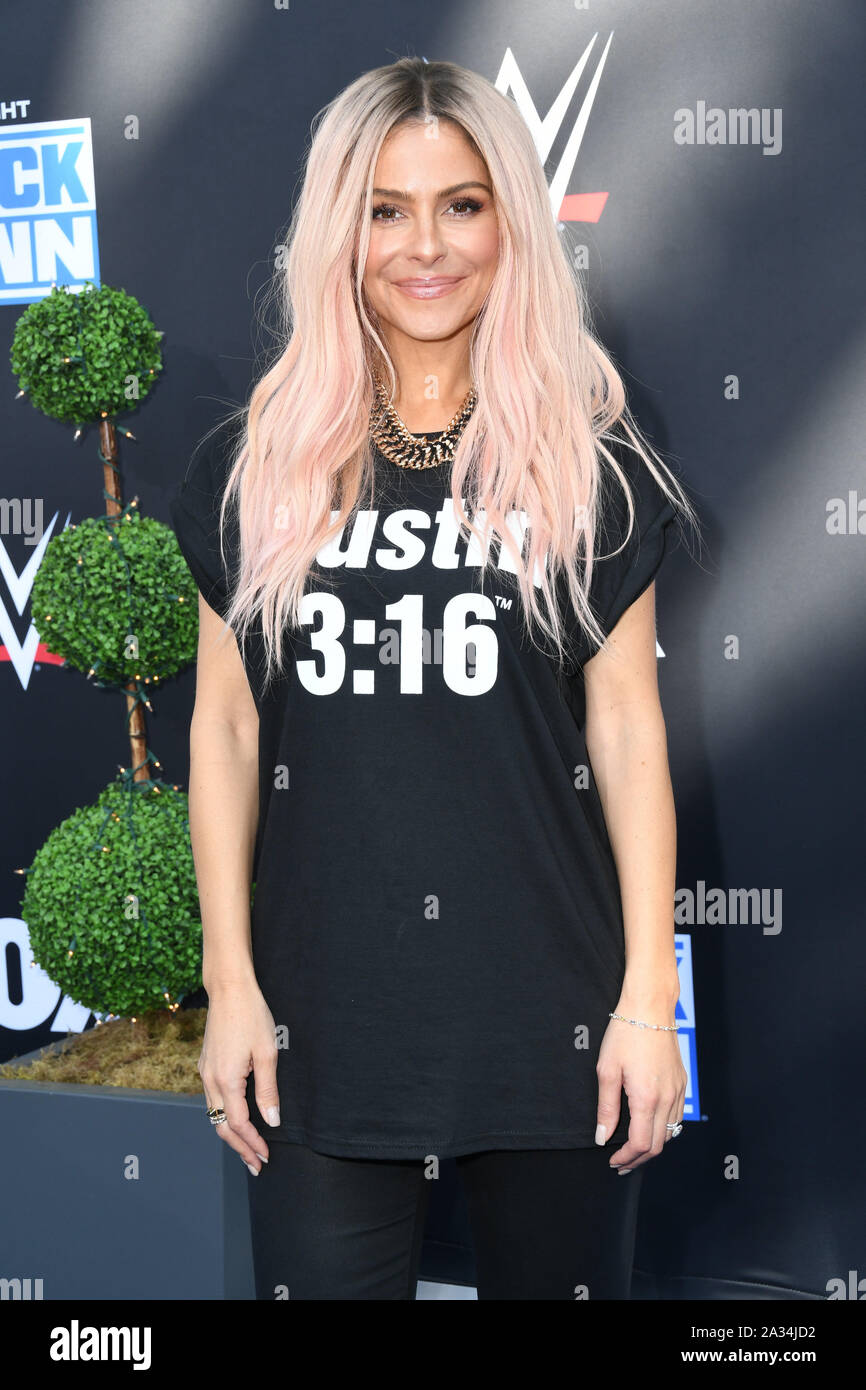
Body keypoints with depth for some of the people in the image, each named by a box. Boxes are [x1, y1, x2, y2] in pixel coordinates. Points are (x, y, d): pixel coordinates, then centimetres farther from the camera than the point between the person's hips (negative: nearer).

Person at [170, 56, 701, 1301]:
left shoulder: (587, 462, 2)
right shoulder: (259, 463, 4)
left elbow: (629, 732, 1)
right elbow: (227, 725, 6)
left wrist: (649, 999, -4)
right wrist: (230, 982, 2)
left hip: (548, 1002, 0)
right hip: (322, 1004, 1)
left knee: (557, 1275, 11)